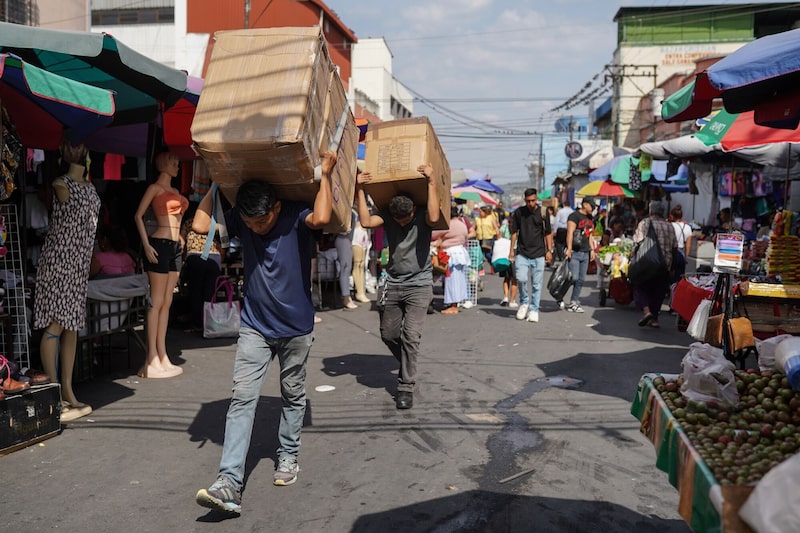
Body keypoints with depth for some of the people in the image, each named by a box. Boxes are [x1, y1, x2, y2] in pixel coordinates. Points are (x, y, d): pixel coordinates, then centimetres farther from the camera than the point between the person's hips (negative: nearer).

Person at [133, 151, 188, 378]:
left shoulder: (174, 191, 20)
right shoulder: (155, 187, -2)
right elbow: (138, 215, -7)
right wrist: (146, 244, -15)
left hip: (175, 246, 8)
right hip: (160, 244, -8)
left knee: (166, 303, 8)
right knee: (157, 302, -7)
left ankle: (162, 357, 13)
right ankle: (152, 361, -4)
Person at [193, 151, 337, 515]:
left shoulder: (297, 217, -16)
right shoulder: (240, 220, -4)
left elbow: (321, 217, -38)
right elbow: (200, 225, -12)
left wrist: (325, 174, -27)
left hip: (296, 328, -2)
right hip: (254, 328, 2)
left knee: (293, 397, 14)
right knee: (242, 399, -8)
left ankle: (288, 457, 35)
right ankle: (229, 484, -11)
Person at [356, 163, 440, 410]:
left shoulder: (422, 217, -9)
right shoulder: (387, 216, -1)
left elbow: (434, 217, -33)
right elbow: (366, 221, -18)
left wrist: (431, 182, -31)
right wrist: (360, 190, -20)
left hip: (419, 285, -4)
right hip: (393, 285, 4)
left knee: (410, 336, -11)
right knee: (388, 334, 10)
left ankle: (406, 387, -1)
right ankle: (408, 364, 38)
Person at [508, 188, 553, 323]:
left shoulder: (542, 213, 1)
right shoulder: (518, 212, 3)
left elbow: (548, 233, 7)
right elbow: (514, 232, 9)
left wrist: (549, 250, 0)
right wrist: (512, 250, 5)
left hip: (538, 254, 0)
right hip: (522, 253, 0)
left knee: (537, 284, 1)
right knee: (521, 278, -15)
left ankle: (534, 310, 13)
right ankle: (524, 302, 10)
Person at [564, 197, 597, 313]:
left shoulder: (590, 218, 19)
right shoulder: (574, 216, -7)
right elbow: (570, 233, -16)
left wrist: (592, 249, 16)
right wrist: (569, 249, -24)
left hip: (585, 253, 8)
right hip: (574, 252, -8)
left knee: (581, 279, 5)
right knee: (574, 277, -13)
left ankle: (574, 303, 12)